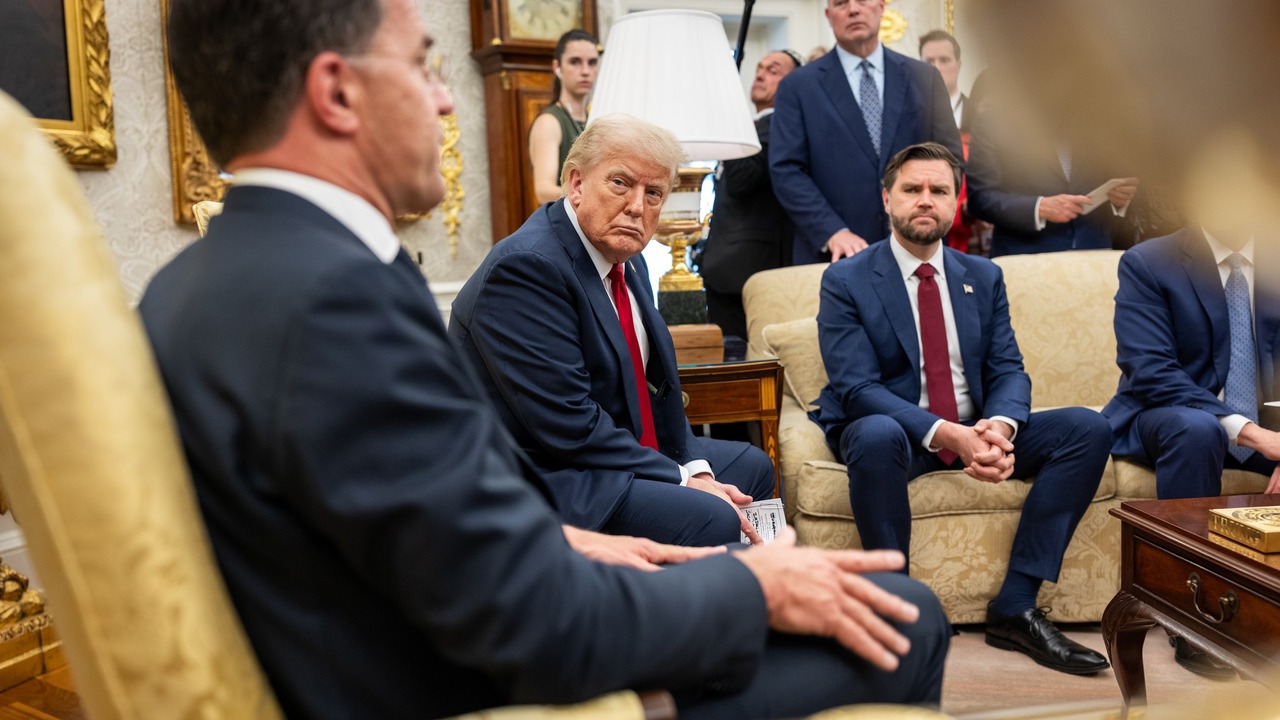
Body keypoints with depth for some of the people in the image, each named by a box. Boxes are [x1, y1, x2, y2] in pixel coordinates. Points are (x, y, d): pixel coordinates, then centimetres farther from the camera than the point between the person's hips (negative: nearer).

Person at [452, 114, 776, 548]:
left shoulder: (627, 261, 10)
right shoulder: (527, 267, -21)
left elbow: (657, 382, 11)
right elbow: (570, 425, -25)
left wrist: (694, 467, -5)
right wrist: (682, 480, -18)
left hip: (624, 454, 10)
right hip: (546, 477, -10)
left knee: (752, 466, 19)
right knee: (710, 519, -27)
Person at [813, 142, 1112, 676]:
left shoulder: (983, 277, 11)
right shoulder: (845, 281, -5)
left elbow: (1008, 369, 3)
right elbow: (856, 388, -15)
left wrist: (1000, 426, -21)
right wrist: (944, 433, -29)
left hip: (976, 429, 5)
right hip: (894, 430, -5)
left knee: (1088, 429, -15)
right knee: (876, 435, -40)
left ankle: (1015, 607, -13)